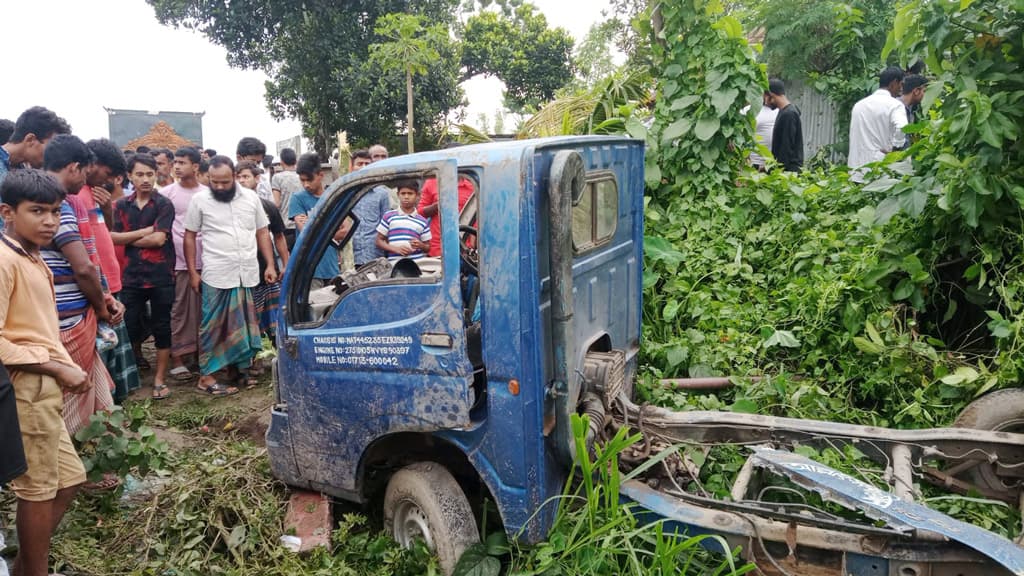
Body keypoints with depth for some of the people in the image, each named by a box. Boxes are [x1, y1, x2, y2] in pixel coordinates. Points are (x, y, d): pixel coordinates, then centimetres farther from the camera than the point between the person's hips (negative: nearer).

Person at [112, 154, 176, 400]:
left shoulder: (164, 205, -3)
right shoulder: (122, 205, 8)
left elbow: (159, 239, -13)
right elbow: (112, 236, -3)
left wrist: (129, 239, -3)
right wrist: (144, 232, -11)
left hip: (161, 276, -3)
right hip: (131, 276, 3)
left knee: (161, 327, 4)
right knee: (131, 327, 9)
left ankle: (159, 379, 14)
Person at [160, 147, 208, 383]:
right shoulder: (167, 193, 1)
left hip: (204, 261, 2)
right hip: (178, 261, -2)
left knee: (203, 310, 9)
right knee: (178, 311, 2)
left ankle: (201, 350, 21)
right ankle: (177, 359, 9)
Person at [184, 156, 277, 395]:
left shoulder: (251, 197, 7)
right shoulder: (200, 200, 0)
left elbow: (262, 233, 12)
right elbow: (189, 236, 5)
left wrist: (270, 264, 5)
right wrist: (192, 272, 1)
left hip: (248, 274, 3)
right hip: (217, 276, -3)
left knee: (245, 326, 10)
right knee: (213, 327, 1)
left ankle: (237, 367, 26)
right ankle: (206, 376, 10)